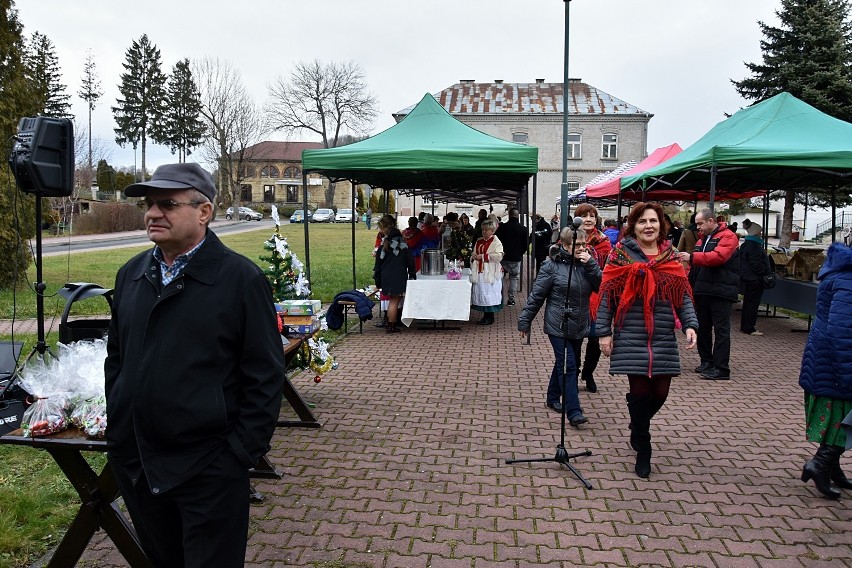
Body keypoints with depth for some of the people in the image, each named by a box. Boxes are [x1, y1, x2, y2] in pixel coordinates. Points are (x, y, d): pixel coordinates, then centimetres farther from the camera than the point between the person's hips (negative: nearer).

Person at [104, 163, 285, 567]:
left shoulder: (241, 279, -12)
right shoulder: (130, 274, 7)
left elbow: (264, 377, -11)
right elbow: (115, 359, 16)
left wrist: (241, 452, -13)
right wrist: (116, 431, 11)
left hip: (208, 471, -6)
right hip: (134, 463, 6)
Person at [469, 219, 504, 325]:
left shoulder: (496, 242, -5)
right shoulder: (479, 241, 15)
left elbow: (498, 256, -17)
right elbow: (474, 253, 24)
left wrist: (483, 256, -18)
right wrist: (473, 256, -1)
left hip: (490, 274, -7)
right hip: (479, 272, 7)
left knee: (489, 294, -5)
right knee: (480, 294, 8)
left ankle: (490, 317, 5)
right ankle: (485, 316, 18)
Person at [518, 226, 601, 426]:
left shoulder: (586, 264, 5)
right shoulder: (553, 266, -11)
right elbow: (536, 296, -8)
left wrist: (591, 264, -15)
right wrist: (524, 321, -7)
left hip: (579, 326, 6)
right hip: (558, 326, -6)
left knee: (563, 363, 18)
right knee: (568, 365, -10)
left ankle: (553, 398, 36)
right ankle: (573, 412, -7)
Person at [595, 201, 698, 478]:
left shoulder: (670, 256, 9)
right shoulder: (621, 253, -1)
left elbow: (683, 295, 9)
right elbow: (607, 295, -2)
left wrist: (690, 324, -6)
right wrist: (604, 332, -6)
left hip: (663, 339, 4)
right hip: (631, 338, -3)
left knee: (660, 393, 6)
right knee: (640, 392, -2)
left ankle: (638, 426, 38)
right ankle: (643, 452, 15)